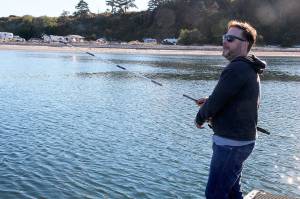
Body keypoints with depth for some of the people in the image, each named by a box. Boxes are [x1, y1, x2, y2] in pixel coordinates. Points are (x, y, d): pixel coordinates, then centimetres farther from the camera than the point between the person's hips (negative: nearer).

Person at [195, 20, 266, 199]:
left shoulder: (236, 69, -21)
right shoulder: (251, 69, 12)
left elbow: (214, 103, -21)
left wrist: (200, 118, 0)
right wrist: (211, 102, 9)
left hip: (230, 143, -10)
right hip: (242, 141, 10)